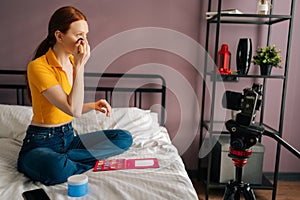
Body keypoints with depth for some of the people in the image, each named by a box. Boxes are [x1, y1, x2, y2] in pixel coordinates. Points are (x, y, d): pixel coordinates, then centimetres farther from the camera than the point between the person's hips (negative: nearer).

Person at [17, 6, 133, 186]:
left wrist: (93, 105, -3)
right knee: (56, 168, -42)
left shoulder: (73, 62, 7)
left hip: (68, 137, 8)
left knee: (125, 138, -7)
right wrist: (80, 66, -24)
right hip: (41, 142, -8)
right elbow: (73, 110, -26)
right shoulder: (38, 66, -17)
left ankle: (63, 160, -14)